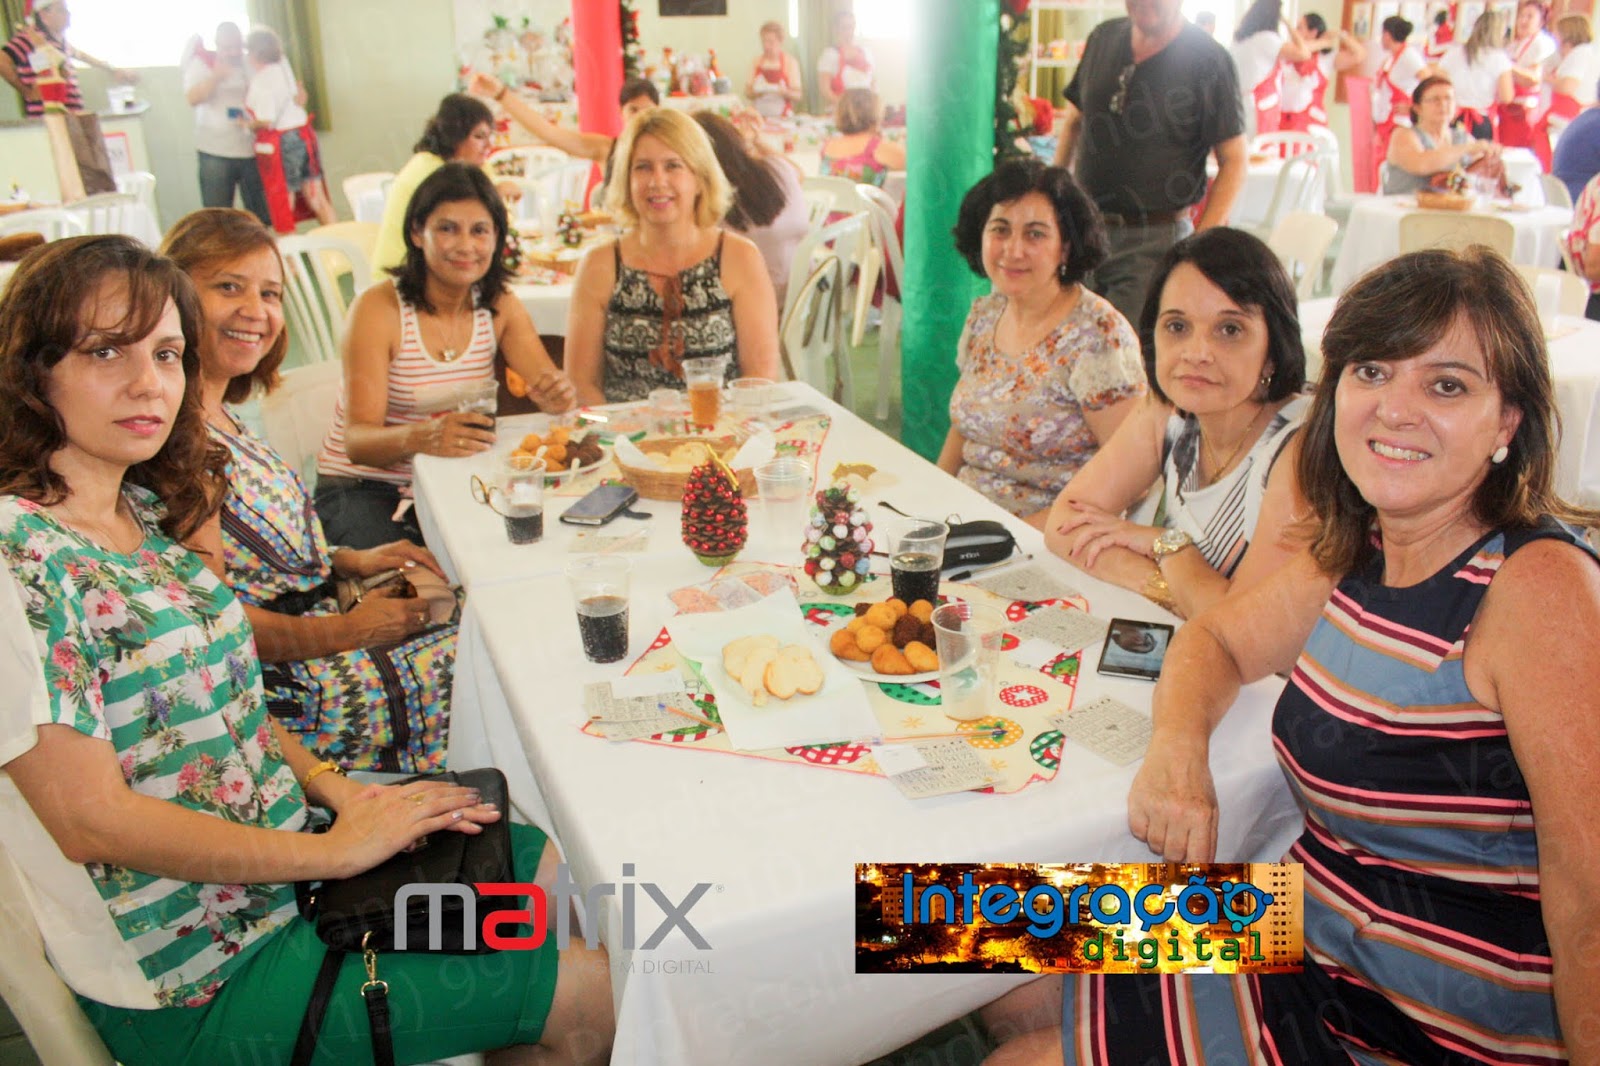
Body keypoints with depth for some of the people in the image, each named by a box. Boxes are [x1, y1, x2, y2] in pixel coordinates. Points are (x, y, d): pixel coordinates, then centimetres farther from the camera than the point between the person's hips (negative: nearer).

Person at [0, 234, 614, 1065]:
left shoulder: (145, 512, 3)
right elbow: (92, 817, -24)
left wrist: (332, 786, -3)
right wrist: (340, 848, -18)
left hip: (273, 860, 8)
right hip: (200, 986, -8)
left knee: (542, 864, 16)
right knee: (581, 993, -5)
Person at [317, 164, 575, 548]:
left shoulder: (501, 308, 2)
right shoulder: (378, 309, -14)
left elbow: (554, 394, -7)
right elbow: (357, 440, -21)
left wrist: (558, 395, -33)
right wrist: (421, 437, -43)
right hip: (363, 488, -4)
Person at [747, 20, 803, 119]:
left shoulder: (790, 61, 1)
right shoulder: (756, 62, 9)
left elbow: (798, 95, -1)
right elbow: (748, 93, 11)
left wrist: (784, 91, -19)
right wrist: (754, 90, -10)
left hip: (783, 117, -3)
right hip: (760, 117, 3)